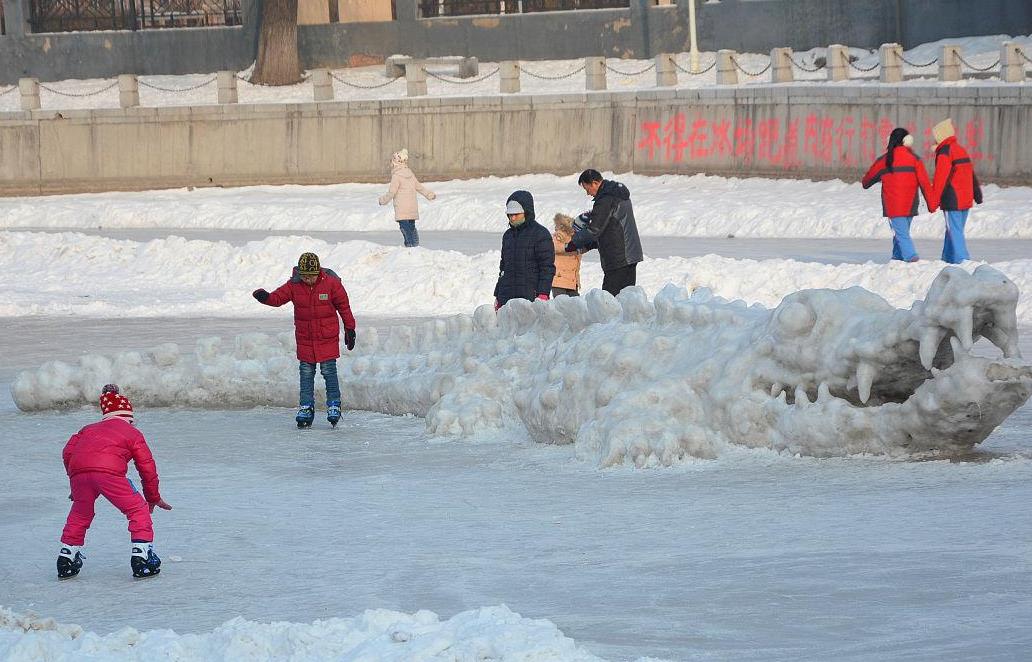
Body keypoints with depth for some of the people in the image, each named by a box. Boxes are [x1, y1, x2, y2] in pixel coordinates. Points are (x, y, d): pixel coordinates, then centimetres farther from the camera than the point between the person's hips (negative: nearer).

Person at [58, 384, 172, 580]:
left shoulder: (89, 429, 38)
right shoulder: (133, 433, 28)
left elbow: (68, 452, 26)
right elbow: (147, 467, 26)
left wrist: (75, 486, 35)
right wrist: (153, 498, 38)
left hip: (78, 470, 4)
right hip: (109, 471, -4)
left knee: (80, 514, 27)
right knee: (138, 510, 11)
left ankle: (66, 559, 28)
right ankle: (141, 554, 2)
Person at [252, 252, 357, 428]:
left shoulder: (331, 283, -10)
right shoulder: (294, 285, -4)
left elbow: (343, 306, -1)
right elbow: (278, 297, -7)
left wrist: (350, 329, 3)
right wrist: (265, 297, -31)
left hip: (328, 337, -2)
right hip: (305, 338, 3)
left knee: (329, 372, -1)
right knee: (306, 373, 6)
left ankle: (334, 406, 9)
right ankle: (305, 408, 13)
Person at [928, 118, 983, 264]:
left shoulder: (944, 153, -11)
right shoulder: (962, 150, 16)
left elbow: (939, 180, -15)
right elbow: (972, 174, 22)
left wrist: (933, 202, -14)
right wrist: (977, 194, 29)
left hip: (952, 201, -8)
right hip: (966, 200, 8)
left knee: (955, 232, -7)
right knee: (952, 231, 15)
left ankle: (962, 261, -12)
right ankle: (947, 260, 18)